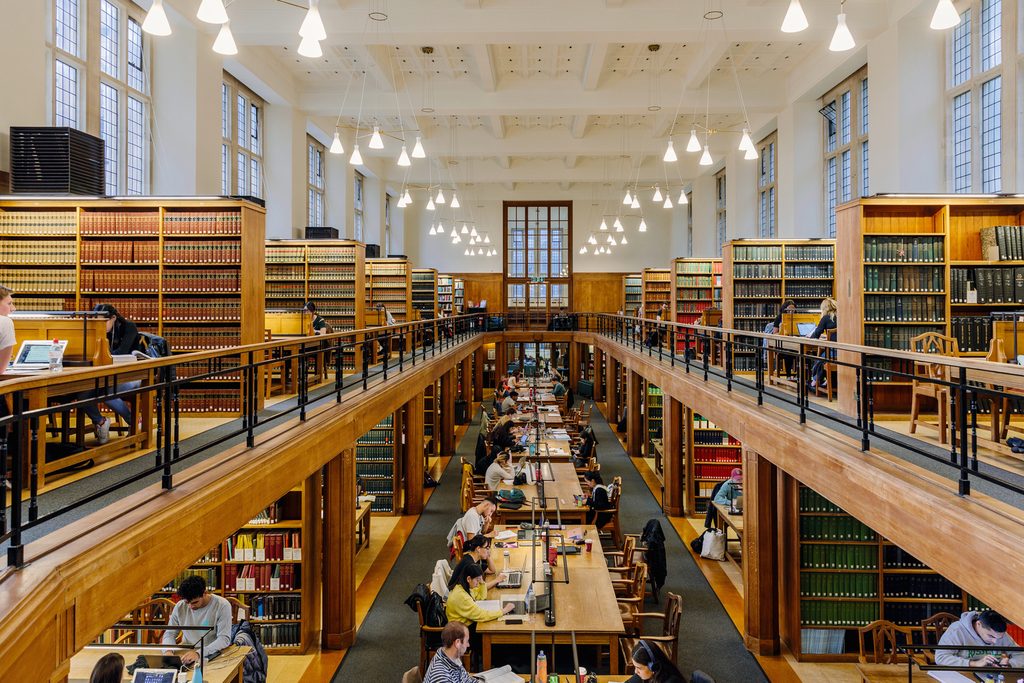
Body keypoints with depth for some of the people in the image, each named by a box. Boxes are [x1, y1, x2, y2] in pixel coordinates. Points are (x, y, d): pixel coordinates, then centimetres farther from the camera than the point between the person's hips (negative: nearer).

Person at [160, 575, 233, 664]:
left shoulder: (222, 606, -13)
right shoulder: (180, 606, -1)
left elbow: (224, 639, -18)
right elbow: (169, 634, 8)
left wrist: (199, 653, -33)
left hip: (212, 656, -5)